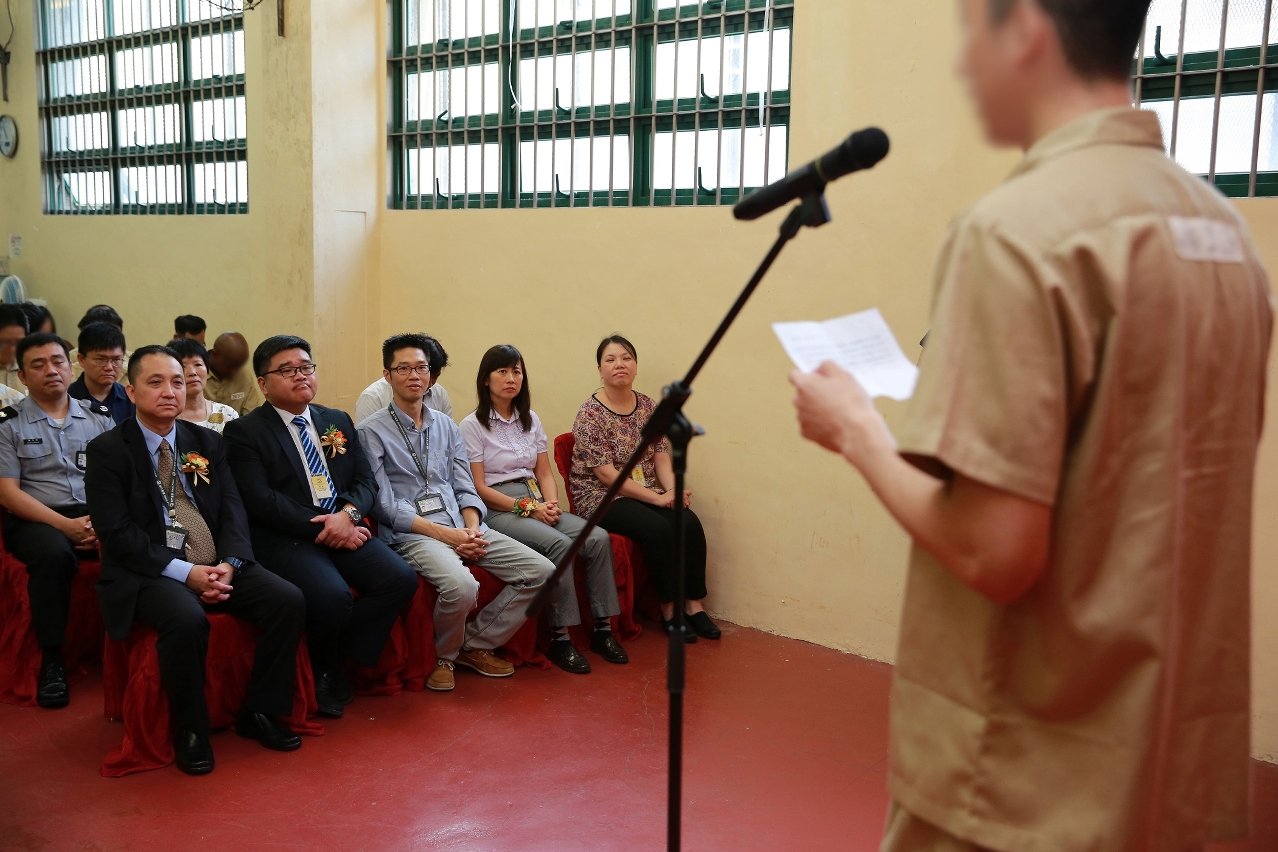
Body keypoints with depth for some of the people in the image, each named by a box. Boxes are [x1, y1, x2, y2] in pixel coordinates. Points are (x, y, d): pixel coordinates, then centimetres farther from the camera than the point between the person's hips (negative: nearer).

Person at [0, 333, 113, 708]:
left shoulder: (98, 418, 13)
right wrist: (66, 525, -16)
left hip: (97, 516, 2)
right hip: (36, 519, -2)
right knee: (54, 555, -37)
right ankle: (51, 660, -20)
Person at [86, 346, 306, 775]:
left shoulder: (207, 442, 14)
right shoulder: (107, 450, -1)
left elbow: (232, 510, 9)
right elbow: (116, 531, -10)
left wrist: (228, 564, -12)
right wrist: (185, 572, -19)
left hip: (217, 566, 5)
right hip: (150, 573, -5)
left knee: (289, 600, -17)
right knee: (187, 620, -36)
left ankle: (259, 712, 0)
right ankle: (190, 732, -12)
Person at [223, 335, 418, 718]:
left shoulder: (338, 421, 19)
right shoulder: (244, 431, 1)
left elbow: (366, 480, 12)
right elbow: (259, 500, -11)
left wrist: (349, 514, -10)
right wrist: (320, 528, -16)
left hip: (345, 528, 6)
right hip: (285, 538, -5)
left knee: (401, 578, -19)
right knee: (333, 595, -32)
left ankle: (338, 663, -1)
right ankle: (325, 674, 1)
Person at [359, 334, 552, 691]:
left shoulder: (446, 427, 18)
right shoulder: (372, 431, 0)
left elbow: (465, 489, 15)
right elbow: (385, 505, -8)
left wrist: (472, 529, -7)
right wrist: (446, 534, -15)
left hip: (462, 527, 6)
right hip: (411, 534, -6)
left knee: (540, 571, -9)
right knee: (461, 586, -35)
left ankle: (475, 644, 7)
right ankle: (443, 655, -2)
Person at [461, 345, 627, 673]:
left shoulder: (530, 419, 16)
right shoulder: (473, 425, -2)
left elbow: (545, 473, 15)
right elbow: (479, 487, -8)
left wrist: (551, 504, -7)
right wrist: (528, 508, -15)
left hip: (536, 503, 6)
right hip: (498, 509, -6)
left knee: (598, 538, -19)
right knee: (559, 544, -32)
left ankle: (603, 628, -13)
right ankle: (559, 637, -24)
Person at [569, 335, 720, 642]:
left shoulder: (648, 405, 7)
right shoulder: (590, 413, -12)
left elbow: (661, 456, 6)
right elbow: (606, 473, -17)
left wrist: (674, 489, -15)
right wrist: (657, 498, -20)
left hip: (645, 493, 6)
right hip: (601, 496, -6)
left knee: (690, 523, -20)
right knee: (658, 529, -29)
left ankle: (694, 605, -9)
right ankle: (669, 610, -12)